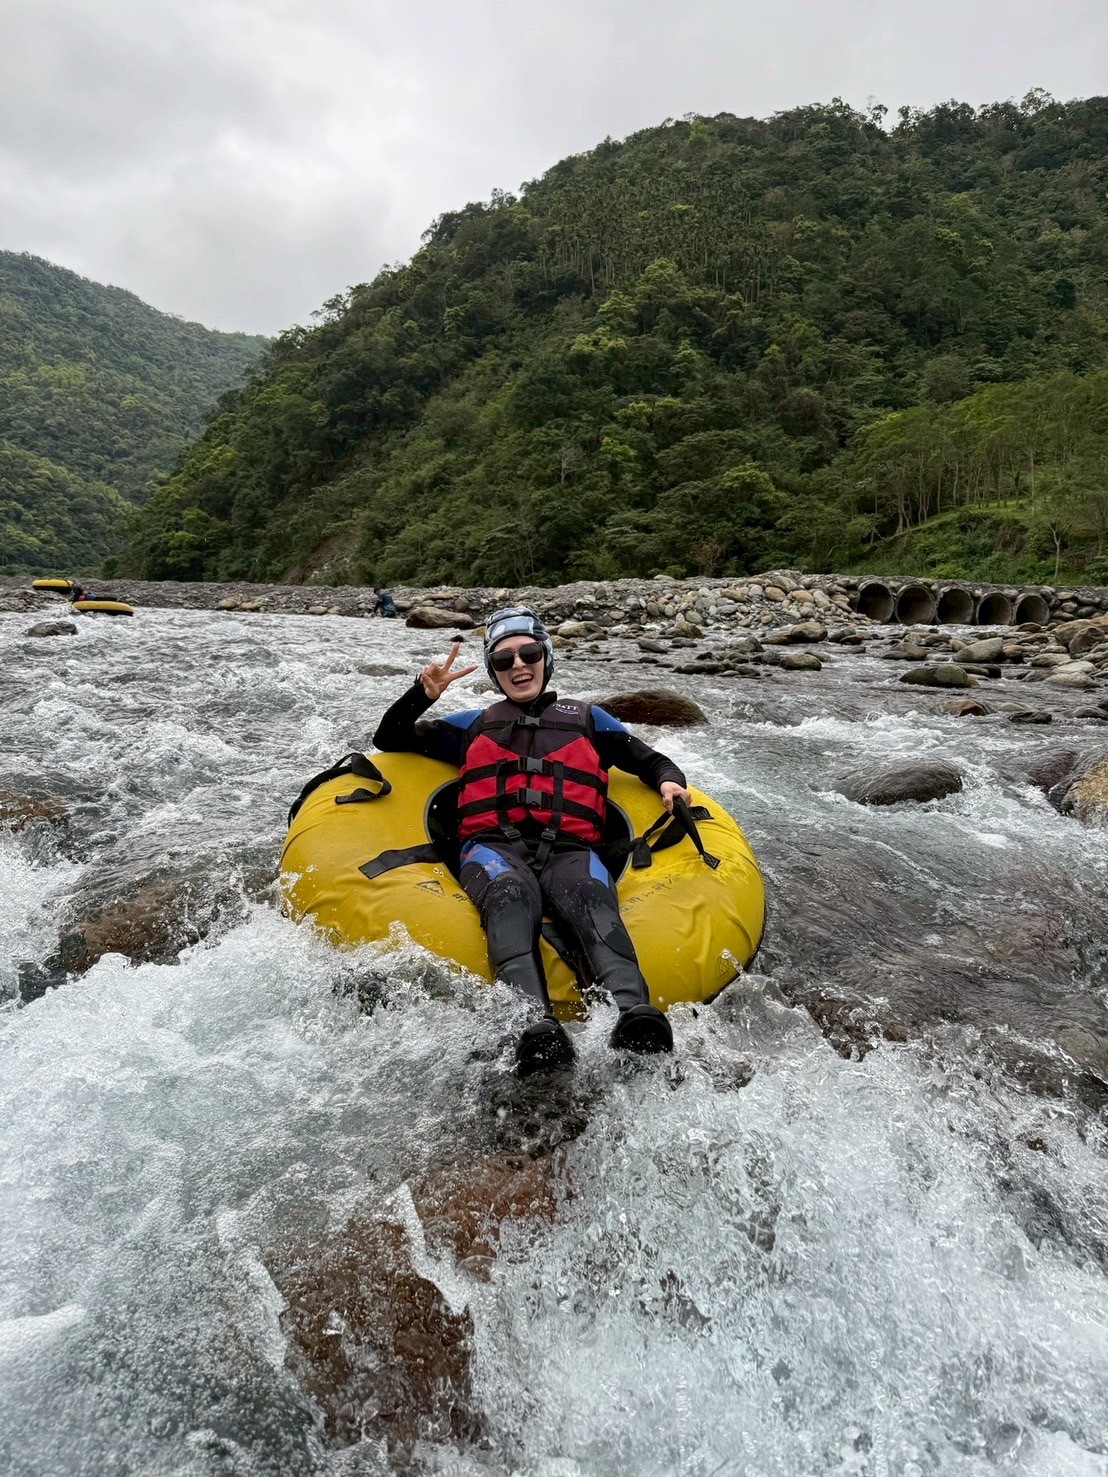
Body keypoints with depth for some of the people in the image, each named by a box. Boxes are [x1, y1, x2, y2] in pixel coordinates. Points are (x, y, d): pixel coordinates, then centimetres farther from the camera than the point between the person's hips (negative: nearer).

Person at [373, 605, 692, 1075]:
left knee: (590, 899, -37)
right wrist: (423, 694, 14)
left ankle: (633, 1013, -61)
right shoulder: (474, 725, 30)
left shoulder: (586, 719, 29)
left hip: (569, 851, 0)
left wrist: (669, 781, 7)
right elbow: (389, 740, 31)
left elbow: (650, 760, 30)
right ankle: (536, 1024, -61)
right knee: (511, 896, -38)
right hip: (494, 848, 0)